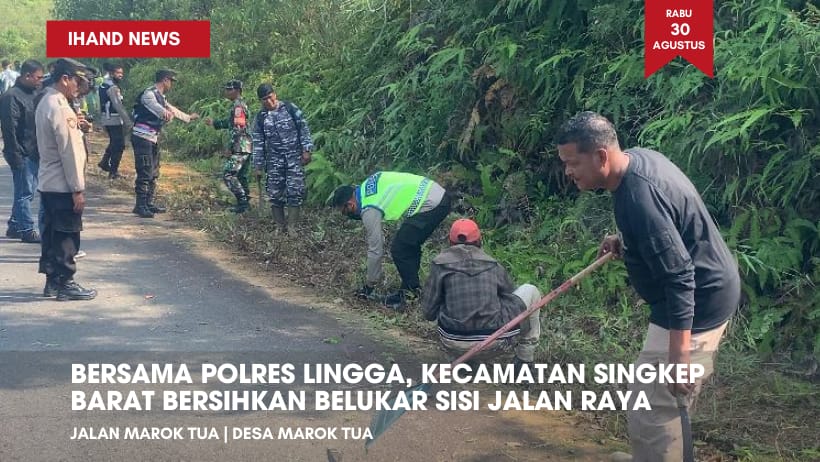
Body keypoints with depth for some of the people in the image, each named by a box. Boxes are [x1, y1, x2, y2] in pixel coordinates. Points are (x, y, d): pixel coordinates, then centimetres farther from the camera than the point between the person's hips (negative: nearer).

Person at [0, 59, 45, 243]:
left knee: (25, 192, 15)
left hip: (34, 153, 8)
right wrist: (15, 155, -19)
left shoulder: (34, 94, 13)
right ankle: (27, 230, 5)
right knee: (25, 193, -2)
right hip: (23, 155, -8)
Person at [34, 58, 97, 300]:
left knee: (53, 234, 15)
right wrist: (78, 189, -19)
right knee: (67, 237, -1)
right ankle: (65, 284, 7)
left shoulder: (46, 103, 12)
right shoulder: (59, 107, -20)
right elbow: (68, 151, -21)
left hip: (49, 183, 10)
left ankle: (52, 281, 22)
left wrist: (75, 126, 7)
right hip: (62, 186, -10)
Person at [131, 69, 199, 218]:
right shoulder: (149, 94, -14)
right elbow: (153, 105, -37)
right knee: (145, 172, -11)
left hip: (153, 138, 10)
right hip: (142, 137, -10)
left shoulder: (160, 97, 17)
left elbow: (171, 109, 34)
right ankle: (140, 206, -7)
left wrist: (188, 117, 47)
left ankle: (149, 203, 21)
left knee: (154, 173, 13)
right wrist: (165, 112, -58)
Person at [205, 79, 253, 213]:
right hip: (246, 147, 10)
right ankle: (244, 203, 15)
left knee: (228, 174, -10)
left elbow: (238, 128, -20)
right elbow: (230, 122, 27)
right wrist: (214, 123, 24)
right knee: (241, 176, 13)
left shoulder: (238, 106, -13)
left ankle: (242, 201, -11)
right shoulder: (241, 105, 18)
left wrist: (230, 147, -19)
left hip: (240, 147, -10)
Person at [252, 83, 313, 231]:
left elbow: (304, 129, 0)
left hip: (295, 158, -2)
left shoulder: (290, 108, -1)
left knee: (295, 192, -8)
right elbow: (258, 143, 7)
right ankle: (280, 227, 12)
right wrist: (258, 166, 6)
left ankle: (292, 227, -4)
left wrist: (307, 150, -7)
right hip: (274, 161, 2)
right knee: (275, 194, 1)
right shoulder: (260, 117, 5)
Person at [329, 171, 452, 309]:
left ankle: (410, 292, 7)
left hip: (430, 205, -10)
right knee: (409, 245, 20)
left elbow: (375, 250, -6)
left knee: (399, 250, -2)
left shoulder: (369, 211, -12)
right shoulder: (366, 185, 11)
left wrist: (369, 285, 6)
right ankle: (411, 289, 26)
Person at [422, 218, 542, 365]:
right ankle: (525, 359, 22)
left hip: (454, 347, 2)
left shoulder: (440, 264, 2)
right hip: (495, 345, -1)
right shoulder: (493, 266, 5)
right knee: (530, 291, 20)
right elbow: (510, 295, 20)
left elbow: (429, 313, 2)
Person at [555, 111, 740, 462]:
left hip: (697, 303, -11)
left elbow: (679, 278, -31)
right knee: (665, 400, 25)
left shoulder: (639, 198, -30)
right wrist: (625, 243, 6)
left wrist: (678, 355, -31)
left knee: (650, 411, -6)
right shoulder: (638, 157, 1)